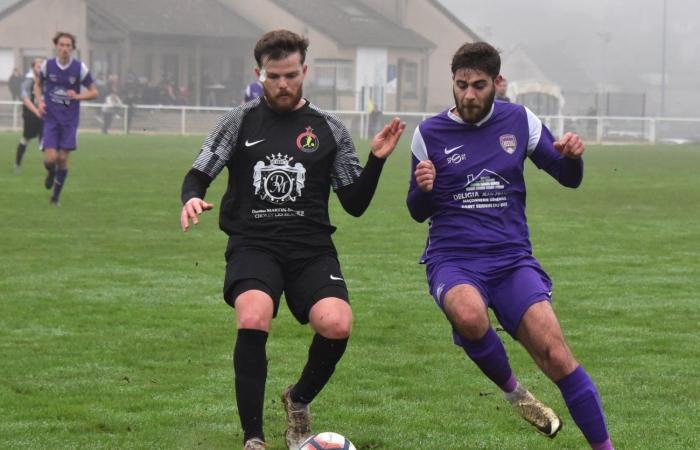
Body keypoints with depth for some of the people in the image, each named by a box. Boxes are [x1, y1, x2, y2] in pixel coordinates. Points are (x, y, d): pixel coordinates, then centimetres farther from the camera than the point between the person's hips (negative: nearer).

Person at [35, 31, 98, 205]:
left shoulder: (80, 68, -6)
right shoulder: (47, 65, -3)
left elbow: (94, 92, 2)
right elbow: (38, 85, 15)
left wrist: (77, 96, -17)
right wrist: (40, 101, -3)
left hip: (69, 120, 0)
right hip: (51, 118, 0)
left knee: (63, 158, -1)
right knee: (50, 158, -12)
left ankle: (56, 196, 17)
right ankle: (51, 173, 27)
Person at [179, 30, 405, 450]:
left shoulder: (329, 129, 12)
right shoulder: (240, 122, 10)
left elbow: (355, 203, 12)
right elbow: (198, 175, 10)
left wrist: (376, 161, -3)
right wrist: (192, 198, -13)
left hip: (312, 249, 1)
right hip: (252, 245, -1)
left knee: (337, 323, -27)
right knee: (253, 320, -32)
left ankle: (299, 400, 7)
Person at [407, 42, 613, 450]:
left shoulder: (519, 121, 5)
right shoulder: (430, 134, 3)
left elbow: (569, 178, 13)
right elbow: (419, 212, 11)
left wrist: (572, 156, -11)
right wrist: (423, 189, -13)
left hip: (512, 259, 1)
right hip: (453, 260, -1)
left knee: (555, 352, -18)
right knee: (469, 314, -36)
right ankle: (514, 392, -9)